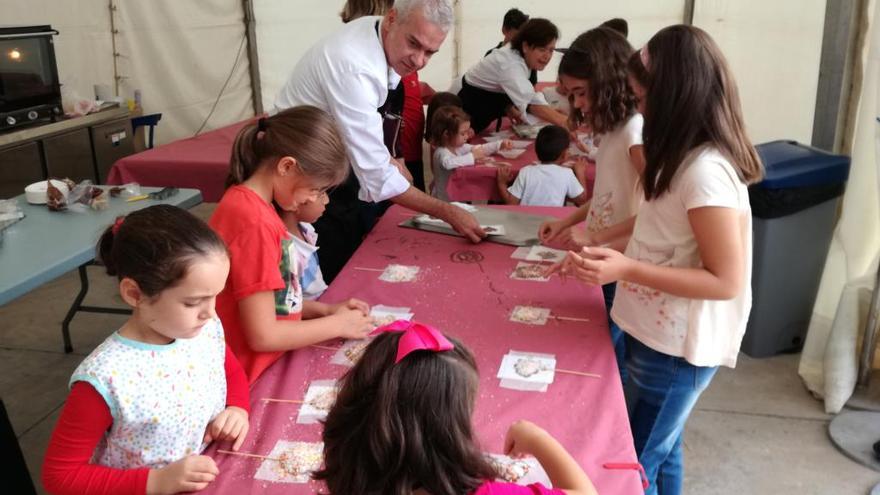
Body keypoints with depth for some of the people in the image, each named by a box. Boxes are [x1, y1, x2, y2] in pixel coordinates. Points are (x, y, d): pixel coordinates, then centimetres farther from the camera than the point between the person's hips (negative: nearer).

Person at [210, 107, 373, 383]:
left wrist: (325, 309, 2)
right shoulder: (254, 222, -23)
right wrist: (337, 324, -10)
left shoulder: (250, 203, 6)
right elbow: (262, 336, -20)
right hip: (255, 379, -8)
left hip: (270, 363, 9)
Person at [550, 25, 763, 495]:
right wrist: (603, 252, 4)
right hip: (663, 335, 9)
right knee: (661, 453, 23)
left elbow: (727, 281, -24)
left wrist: (626, 270, -29)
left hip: (677, 348, -9)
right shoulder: (687, 158, 6)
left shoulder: (706, 170, -24)